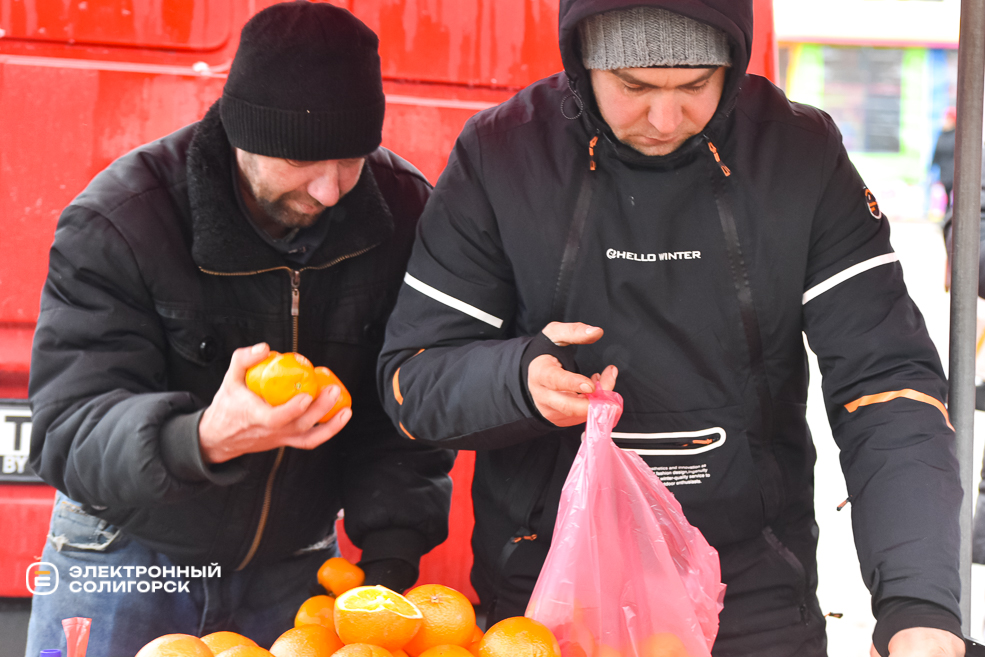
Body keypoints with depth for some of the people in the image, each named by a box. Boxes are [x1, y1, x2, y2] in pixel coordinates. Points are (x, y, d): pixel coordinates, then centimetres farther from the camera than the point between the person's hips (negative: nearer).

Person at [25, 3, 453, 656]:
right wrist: (204, 439, -48)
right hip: (130, 560, -2)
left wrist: (392, 556, -17)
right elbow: (70, 431, -29)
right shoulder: (114, 225, -23)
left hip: (294, 565, 3)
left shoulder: (402, 211, -12)